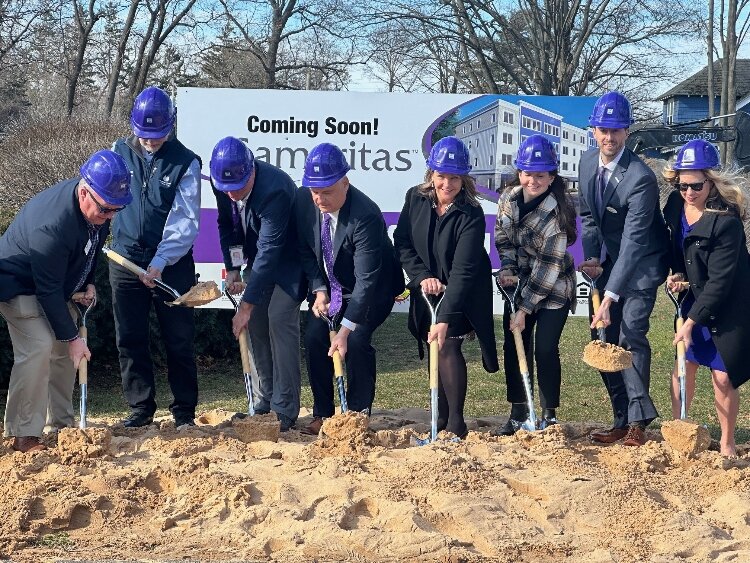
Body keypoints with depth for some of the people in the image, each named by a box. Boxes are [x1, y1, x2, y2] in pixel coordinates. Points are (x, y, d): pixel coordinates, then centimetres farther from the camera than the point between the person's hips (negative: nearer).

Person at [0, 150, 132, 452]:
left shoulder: (98, 208, -15)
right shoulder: (53, 223, -40)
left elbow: (93, 245, 9)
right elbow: (48, 291, -32)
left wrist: (89, 282, -2)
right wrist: (71, 337, -27)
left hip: (58, 284, 9)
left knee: (65, 348, 8)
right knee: (39, 346, -22)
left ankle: (61, 424, 19)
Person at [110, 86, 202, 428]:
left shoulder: (186, 162, -4)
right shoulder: (119, 154, 5)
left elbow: (186, 220, -10)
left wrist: (160, 262, -18)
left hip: (173, 266, -3)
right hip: (125, 262, 3)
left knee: (179, 341, 3)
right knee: (130, 340, 7)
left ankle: (184, 411, 13)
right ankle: (141, 408, 18)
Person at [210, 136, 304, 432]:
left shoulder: (274, 189, -36)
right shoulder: (222, 182, -13)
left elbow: (269, 251, -36)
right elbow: (226, 224, 7)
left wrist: (247, 305, -35)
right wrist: (232, 268, -3)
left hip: (289, 260, -7)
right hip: (258, 257, 7)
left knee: (280, 319, -16)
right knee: (255, 324, 4)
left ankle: (284, 410, -11)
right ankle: (263, 404, 13)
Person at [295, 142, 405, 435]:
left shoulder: (365, 216, -34)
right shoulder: (303, 200, -15)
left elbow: (366, 279, -34)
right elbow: (305, 249, 2)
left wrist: (345, 330, -37)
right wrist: (319, 289, -11)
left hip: (373, 289, -5)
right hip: (331, 285, 6)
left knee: (356, 340, -22)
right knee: (313, 336, -9)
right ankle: (322, 414, 5)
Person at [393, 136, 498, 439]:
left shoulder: (471, 214, -25)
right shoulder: (415, 198, -10)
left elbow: (463, 271, -30)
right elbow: (402, 243, -1)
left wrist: (445, 318, -37)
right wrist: (422, 276, -16)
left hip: (463, 294, -4)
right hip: (427, 288, 5)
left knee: (447, 344, -16)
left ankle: (456, 423, -8)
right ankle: (441, 419, 15)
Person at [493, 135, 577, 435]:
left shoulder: (558, 212, -24)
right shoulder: (509, 198, -6)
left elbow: (549, 267, -22)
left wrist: (525, 309, -21)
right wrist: (507, 269, -10)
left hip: (553, 289, -5)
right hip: (521, 283, 5)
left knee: (545, 350, -8)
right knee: (514, 346, 4)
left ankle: (550, 415, 8)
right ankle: (518, 413, 16)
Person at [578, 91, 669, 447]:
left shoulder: (640, 178, -27)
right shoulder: (587, 162, -3)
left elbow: (633, 241, -31)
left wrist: (609, 298, -35)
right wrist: (591, 257, -4)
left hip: (641, 263, -7)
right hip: (609, 262, 7)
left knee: (631, 334, -19)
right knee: (603, 339, 4)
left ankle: (638, 422, -14)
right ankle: (622, 420, 12)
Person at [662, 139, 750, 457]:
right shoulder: (676, 205, -5)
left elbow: (719, 281, -24)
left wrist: (691, 322, -23)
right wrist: (676, 274, -1)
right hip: (694, 299, 6)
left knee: (723, 376, -3)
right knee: (684, 365, 7)